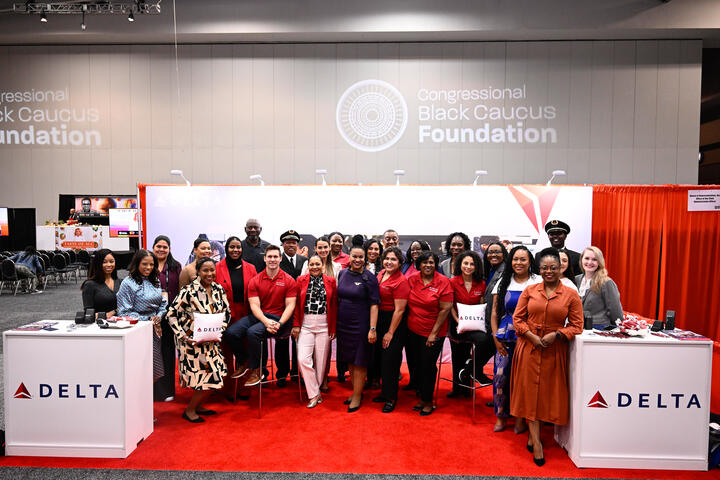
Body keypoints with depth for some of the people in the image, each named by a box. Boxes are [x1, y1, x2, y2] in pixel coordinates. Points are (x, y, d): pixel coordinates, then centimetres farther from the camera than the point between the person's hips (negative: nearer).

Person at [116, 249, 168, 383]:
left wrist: (158, 317, -3)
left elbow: (163, 303, 17)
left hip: (155, 332, 6)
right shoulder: (128, 283, -7)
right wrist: (148, 321, -13)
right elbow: (124, 313, -10)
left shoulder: (155, 282, 13)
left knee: (155, 371, 8)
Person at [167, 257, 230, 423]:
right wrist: (183, 337, -18)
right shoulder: (189, 291, -17)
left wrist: (221, 327, -4)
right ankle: (189, 411, 18)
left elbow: (226, 310, 11)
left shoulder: (218, 289, 1)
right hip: (192, 340, -6)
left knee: (217, 375, 11)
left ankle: (198, 406, 33)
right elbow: (171, 314, -14)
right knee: (210, 377, -4)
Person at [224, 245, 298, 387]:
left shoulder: (289, 280, -1)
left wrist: (279, 323, -20)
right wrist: (265, 321, -21)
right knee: (230, 332, -16)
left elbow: (290, 305, -5)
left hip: (278, 317, -4)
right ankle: (244, 362, 12)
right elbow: (254, 305, -3)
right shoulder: (255, 280, 5)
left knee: (252, 332, -30)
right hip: (258, 316, 4)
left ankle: (256, 370, -7)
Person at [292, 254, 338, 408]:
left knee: (321, 360, 6)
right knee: (303, 359, -10)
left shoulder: (331, 281, 4)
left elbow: (334, 306, 4)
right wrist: (296, 324, -3)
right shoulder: (301, 280, 4)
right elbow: (296, 304, 3)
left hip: (324, 326, 0)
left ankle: (316, 390, 26)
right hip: (305, 325, 0)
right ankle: (314, 394, 6)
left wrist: (333, 327, 1)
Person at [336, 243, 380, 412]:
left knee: (359, 362, 3)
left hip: (360, 325, -5)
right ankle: (355, 391, 31)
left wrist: (373, 329, -19)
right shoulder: (342, 273, 5)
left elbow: (374, 305, -13)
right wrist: (335, 322, 12)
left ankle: (357, 396, 17)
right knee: (350, 360, 15)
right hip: (343, 324, 6)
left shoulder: (369, 278, -11)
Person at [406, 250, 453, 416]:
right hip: (413, 330, 4)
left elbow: (445, 309, -12)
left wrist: (434, 333, -13)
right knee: (417, 365, 13)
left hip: (433, 332, -4)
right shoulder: (412, 279, 0)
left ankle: (428, 402, 24)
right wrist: (409, 323, 4)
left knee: (428, 366, 4)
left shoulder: (443, 281, -11)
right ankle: (422, 398, 33)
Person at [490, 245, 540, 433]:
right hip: (505, 337, 2)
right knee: (500, 375, -1)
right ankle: (501, 416, 17)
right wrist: (496, 337, 2)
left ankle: (520, 417, 19)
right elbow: (495, 312, 9)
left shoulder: (538, 282, 2)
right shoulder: (503, 282, 9)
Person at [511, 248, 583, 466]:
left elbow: (576, 325, -1)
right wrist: (531, 336, -12)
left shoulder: (571, 295, 0)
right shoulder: (529, 291, 2)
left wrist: (556, 335, -15)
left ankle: (531, 436, 27)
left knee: (548, 391, 8)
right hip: (529, 347, 0)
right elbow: (517, 318, 2)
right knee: (530, 390, 0)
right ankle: (536, 442, 9)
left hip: (555, 350, 0)